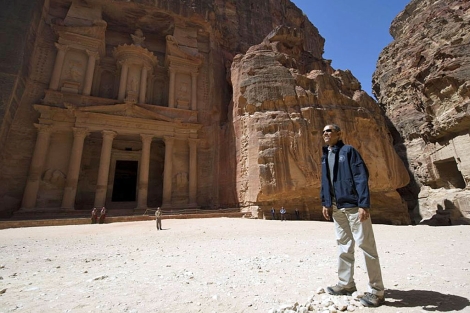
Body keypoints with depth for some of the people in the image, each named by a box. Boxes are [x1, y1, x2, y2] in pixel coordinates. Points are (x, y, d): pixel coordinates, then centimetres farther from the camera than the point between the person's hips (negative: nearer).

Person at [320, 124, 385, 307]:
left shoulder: (348, 150, -5)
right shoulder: (325, 156, 15)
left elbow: (361, 177, -13)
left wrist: (363, 204, -20)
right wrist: (325, 203, 12)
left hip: (353, 205, -7)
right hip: (336, 207, 7)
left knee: (365, 245, 0)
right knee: (343, 246, 14)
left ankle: (376, 291, 14)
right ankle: (346, 284, 27)